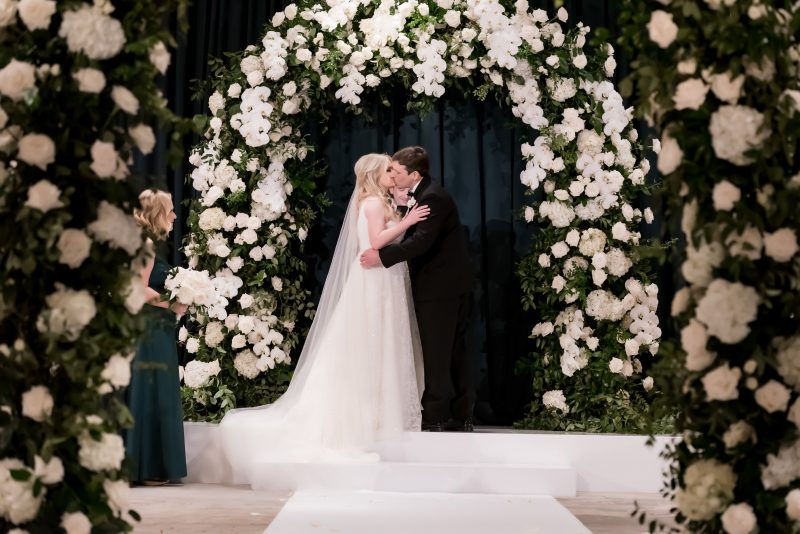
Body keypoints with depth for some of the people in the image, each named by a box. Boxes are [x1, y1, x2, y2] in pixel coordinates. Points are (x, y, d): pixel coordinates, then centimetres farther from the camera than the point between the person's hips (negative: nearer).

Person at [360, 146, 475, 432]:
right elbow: (417, 236, 17)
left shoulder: (432, 197, -18)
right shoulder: (426, 194, 15)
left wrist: (382, 256, -28)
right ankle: (461, 416, 20)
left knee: (436, 355, -4)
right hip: (454, 284, 10)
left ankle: (434, 419, 3)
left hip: (439, 288, -10)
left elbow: (421, 241, -28)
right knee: (455, 353, 13)